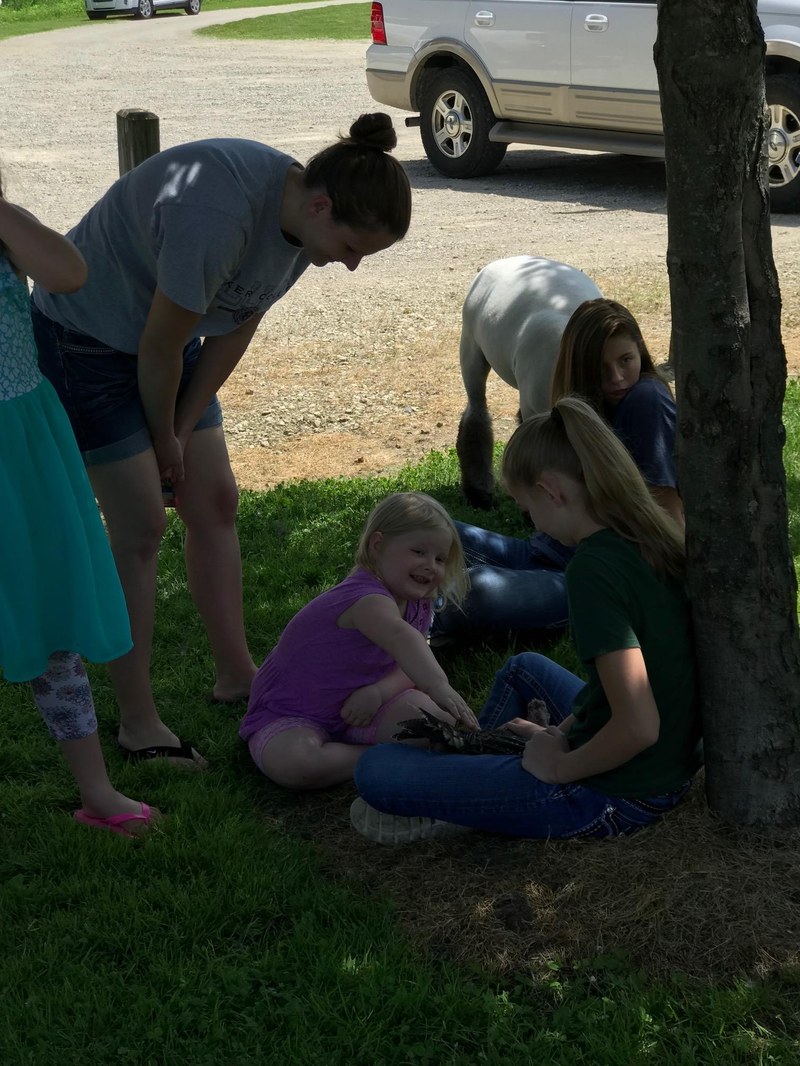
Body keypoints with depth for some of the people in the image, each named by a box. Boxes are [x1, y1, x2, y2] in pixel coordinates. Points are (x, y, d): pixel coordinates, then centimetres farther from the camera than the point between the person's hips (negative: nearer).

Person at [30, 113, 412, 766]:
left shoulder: (299, 219, -8)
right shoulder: (218, 216, -36)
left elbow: (235, 332, -1)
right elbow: (160, 348, -26)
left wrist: (182, 433, -2)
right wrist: (165, 442, -10)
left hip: (164, 340, 8)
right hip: (86, 340, -8)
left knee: (215, 502, 9)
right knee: (141, 524, -9)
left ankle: (237, 673, 23)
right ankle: (137, 721, 1)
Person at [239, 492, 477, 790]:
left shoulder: (416, 605, 1)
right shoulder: (368, 598, -29)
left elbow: (409, 668, -3)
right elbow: (401, 638, -50)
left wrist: (378, 691, -25)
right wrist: (439, 687, -64)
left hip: (356, 709, 6)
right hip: (288, 717, -6)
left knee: (423, 709, -18)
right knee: (292, 761, -38)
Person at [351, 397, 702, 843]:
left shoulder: (595, 568, -26)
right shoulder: (653, 535, 0)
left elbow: (638, 727, -31)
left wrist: (559, 765, -14)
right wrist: (566, 730, 10)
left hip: (618, 800, -9)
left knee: (375, 770, -9)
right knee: (524, 667, 37)